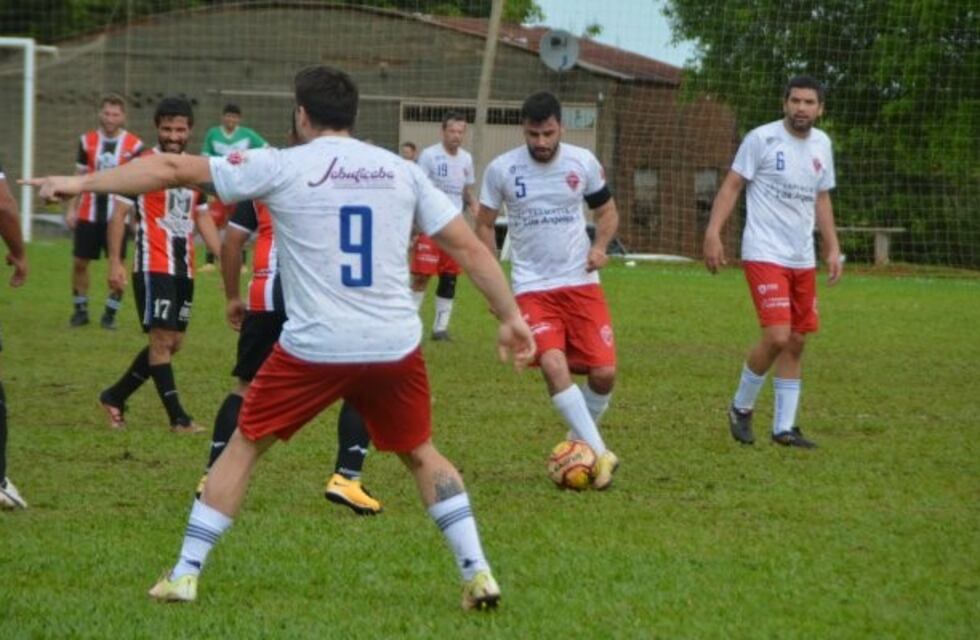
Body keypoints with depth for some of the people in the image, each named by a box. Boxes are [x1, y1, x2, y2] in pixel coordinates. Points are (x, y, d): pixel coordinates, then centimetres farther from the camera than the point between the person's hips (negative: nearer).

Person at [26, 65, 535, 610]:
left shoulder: (282, 167, 0)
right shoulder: (401, 171, 7)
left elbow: (174, 170, 3)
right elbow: (469, 247, 7)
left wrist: (82, 183, 11)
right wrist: (511, 316, 16)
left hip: (314, 346, -2)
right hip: (395, 346, 2)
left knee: (244, 446, 14)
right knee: (422, 454, 21)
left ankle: (185, 575, 11)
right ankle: (479, 575, 12)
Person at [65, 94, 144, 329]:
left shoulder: (134, 145, -4)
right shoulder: (87, 141, 4)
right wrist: (72, 208, 7)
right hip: (88, 214, 2)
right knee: (79, 261, 4)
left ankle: (110, 312, 10)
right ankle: (80, 310, 18)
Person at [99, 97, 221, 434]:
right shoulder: (142, 165, -7)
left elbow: (202, 217, 19)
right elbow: (120, 212, -7)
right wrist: (115, 262, -14)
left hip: (184, 268, 7)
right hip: (154, 266, -7)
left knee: (172, 343, 10)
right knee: (162, 339, -9)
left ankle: (115, 397, 23)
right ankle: (177, 418, -7)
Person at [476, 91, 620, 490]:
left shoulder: (583, 162, -1)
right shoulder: (501, 170, -4)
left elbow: (607, 211, 13)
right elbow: (484, 224, 8)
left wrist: (600, 246, -8)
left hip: (580, 282, 2)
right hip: (532, 287, -2)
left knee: (603, 372, -6)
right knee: (553, 364, -24)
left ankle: (580, 443, 21)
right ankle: (599, 454, -22)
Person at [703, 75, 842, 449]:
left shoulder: (821, 145, 11)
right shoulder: (762, 139, -8)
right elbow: (732, 185, -7)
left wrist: (832, 248, 15)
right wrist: (713, 233, -17)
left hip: (803, 260, 7)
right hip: (765, 255, -7)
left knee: (796, 341, 7)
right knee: (777, 337, -16)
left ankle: (784, 427, 14)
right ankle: (741, 407, 6)